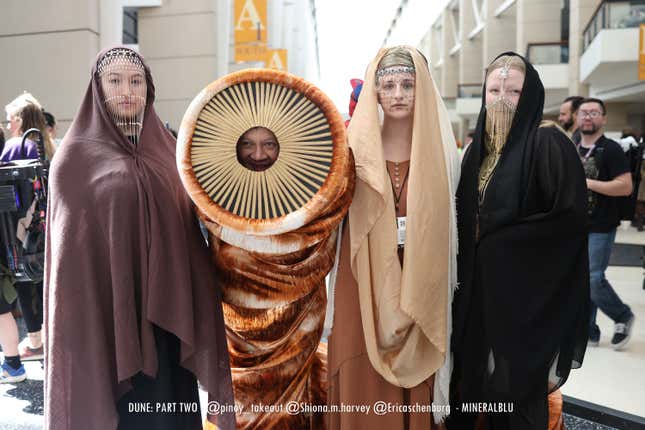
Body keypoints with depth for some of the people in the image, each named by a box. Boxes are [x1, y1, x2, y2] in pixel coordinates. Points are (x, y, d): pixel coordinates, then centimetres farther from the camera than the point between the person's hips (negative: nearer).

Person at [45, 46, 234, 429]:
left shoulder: (166, 150, 9)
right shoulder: (78, 155, -1)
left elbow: (189, 229, 9)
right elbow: (69, 245, -4)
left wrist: (194, 309, 4)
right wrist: (75, 322, -9)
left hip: (166, 308, 4)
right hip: (104, 308, -3)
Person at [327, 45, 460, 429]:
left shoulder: (438, 149, 3)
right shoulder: (357, 146, 0)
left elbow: (448, 223, 7)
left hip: (420, 288, 1)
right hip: (366, 285, -1)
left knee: (418, 387, 10)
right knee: (364, 383, 6)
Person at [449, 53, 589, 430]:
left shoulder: (549, 144, -12)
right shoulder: (478, 148, 8)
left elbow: (570, 219, -17)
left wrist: (501, 238, -13)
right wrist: (464, 282, 6)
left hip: (526, 290, -6)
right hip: (479, 288, 6)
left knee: (518, 383, 8)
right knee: (477, 375, 16)